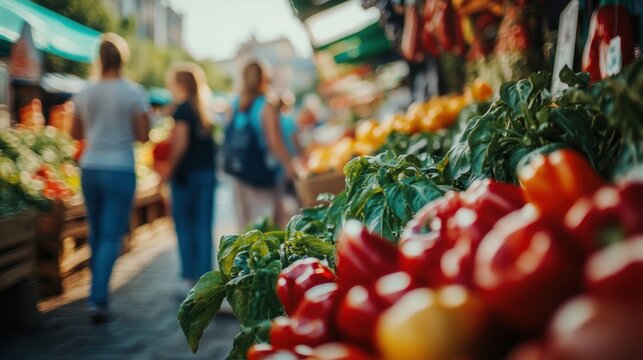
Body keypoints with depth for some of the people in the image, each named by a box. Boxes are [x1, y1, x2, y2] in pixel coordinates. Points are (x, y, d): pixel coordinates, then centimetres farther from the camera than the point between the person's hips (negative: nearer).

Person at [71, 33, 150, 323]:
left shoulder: (84, 94, 3)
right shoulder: (134, 93, -8)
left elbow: (75, 133, 12)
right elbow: (143, 135, -8)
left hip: (90, 168, 4)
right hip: (120, 171, -4)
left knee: (96, 233, 16)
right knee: (112, 238, -1)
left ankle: (99, 294, 27)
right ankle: (97, 299, -9)